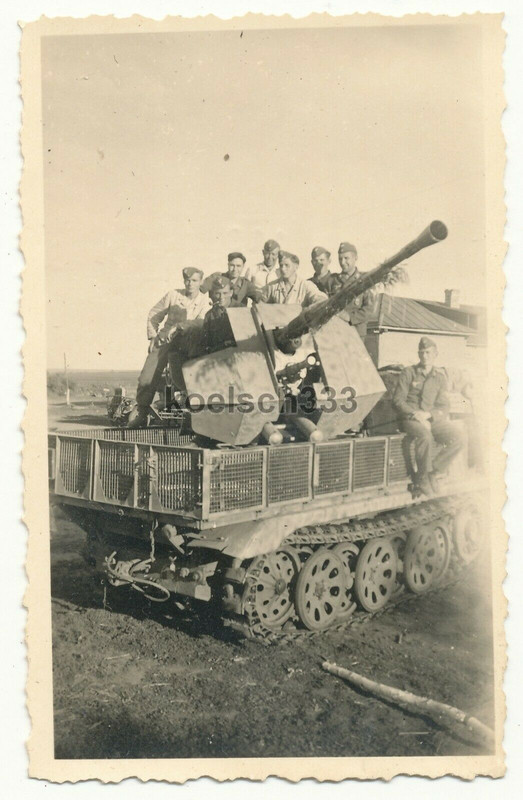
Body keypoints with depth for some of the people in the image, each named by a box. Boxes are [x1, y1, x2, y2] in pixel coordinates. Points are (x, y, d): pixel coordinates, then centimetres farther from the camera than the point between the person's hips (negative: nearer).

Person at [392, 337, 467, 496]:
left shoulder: (440, 377, 15)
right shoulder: (408, 373, 5)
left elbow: (443, 408, 8)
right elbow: (397, 400, -2)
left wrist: (427, 414, -13)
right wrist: (416, 415, -15)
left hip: (433, 419, 4)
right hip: (410, 419, -4)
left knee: (460, 438, -20)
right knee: (425, 436, -37)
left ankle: (433, 470, -9)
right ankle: (423, 477, -18)